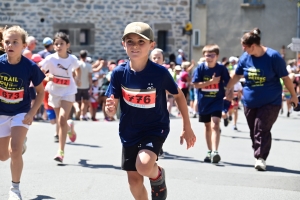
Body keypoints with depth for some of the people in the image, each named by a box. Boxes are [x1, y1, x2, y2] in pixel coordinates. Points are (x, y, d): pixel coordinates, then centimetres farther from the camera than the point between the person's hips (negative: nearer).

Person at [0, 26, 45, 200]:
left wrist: (32, 113, -15)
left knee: (15, 150, -18)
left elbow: (40, 91, -5)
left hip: (21, 113, -2)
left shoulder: (30, 67, -19)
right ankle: (21, 143, 47)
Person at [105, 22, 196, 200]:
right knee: (134, 180, 10)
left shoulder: (160, 73, -18)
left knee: (144, 165, -28)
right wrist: (110, 108, -34)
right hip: (129, 131, 3)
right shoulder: (119, 73, -12)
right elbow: (112, 110, -8)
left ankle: (158, 176, 8)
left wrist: (187, 128, 2)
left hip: (155, 128, -3)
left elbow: (179, 96, -1)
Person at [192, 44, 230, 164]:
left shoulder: (222, 69, -7)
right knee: (207, 126, 15)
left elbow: (228, 84, 3)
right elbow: (196, 84, -11)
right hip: (204, 101, 2)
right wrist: (211, 81, -18)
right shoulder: (200, 68, -6)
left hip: (217, 101, -2)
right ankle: (210, 151, 29)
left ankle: (215, 152, -26)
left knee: (215, 125, -18)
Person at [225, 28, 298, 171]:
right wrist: (228, 90, 23)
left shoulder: (273, 56, -14)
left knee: (262, 129, -14)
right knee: (253, 131, 8)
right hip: (250, 102, 5)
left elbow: (285, 77, -7)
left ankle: (261, 158, -12)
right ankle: (258, 156, 20)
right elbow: (237, 75, 16)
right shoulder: (245, 57, -1)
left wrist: (293, 95, -1)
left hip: (270, 102, -5)